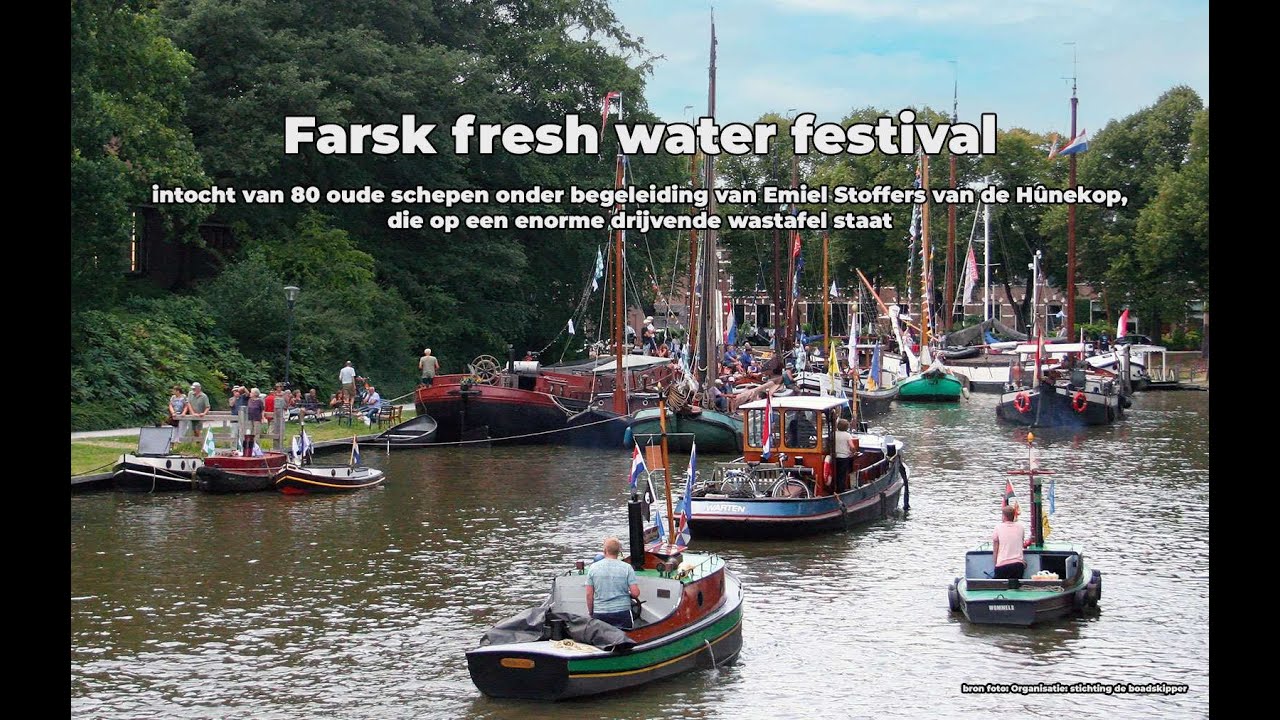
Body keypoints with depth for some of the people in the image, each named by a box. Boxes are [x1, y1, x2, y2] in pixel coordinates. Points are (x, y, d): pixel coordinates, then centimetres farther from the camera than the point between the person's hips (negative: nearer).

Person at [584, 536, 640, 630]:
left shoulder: (594, 567, -1)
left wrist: (591, 613, 13)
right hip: (622, 612, -1)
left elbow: (589, 594, 1)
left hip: (599, 614, 1)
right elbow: (635, 593, -8)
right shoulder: (627, 568, -4)